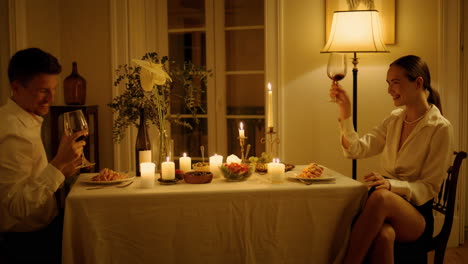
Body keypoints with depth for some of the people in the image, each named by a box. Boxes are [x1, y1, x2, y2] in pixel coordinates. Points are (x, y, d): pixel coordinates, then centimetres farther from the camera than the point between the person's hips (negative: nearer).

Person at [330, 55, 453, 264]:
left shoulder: (440, 128, -6)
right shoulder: (394, 119, 12)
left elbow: (430, 187, -8)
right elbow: (357, 149, 3)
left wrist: (391, 184, -25)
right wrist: (345, 112, -8)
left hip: (417, 215, -3)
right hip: (385, 206, 3)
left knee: (381, 196, -39)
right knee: (383, 235, -36)